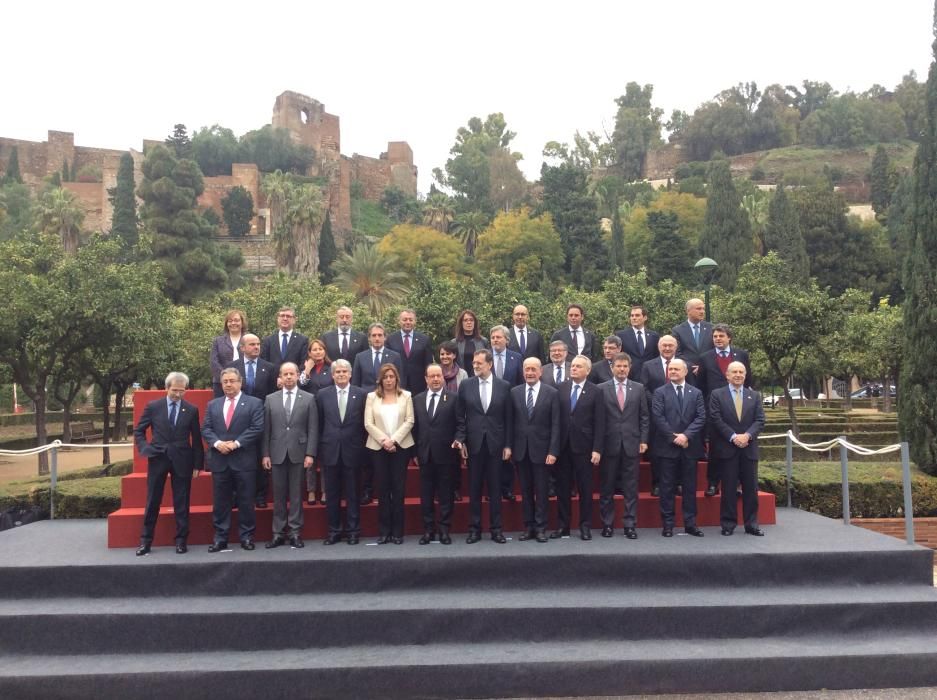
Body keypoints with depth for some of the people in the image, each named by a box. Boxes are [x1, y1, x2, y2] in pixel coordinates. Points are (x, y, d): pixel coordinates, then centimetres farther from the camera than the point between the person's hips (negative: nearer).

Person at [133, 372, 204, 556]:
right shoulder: (153, 407, 0)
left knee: (181, 503, 5)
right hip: (157, 459, 0)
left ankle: (181, 540, 13)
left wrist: (197, 464, 1)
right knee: (152, 502, 6)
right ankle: (145, 540, 15)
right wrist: (145, 449, -6)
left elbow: (196, 439, 4)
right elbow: (138, 431, 9)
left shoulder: (191, 410, 1)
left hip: (182, 461, 0)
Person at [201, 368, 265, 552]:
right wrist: (217, 443, -11)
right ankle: (220, 538, 14)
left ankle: (246, 536, 12)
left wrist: (236, 443, -15)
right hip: (219, 461, 3)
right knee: (220, 502, 7)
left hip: (244, 460, -3)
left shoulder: (254, 403, 1)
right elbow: (206, 428, 8)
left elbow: (257, 428, -8)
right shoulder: (213, 404, 14)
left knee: (246, 502, 3)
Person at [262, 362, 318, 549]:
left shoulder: (308, 399, 3)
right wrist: (265, 454, 0)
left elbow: (313, 429, 0)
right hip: (277, 454, 1)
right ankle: (278, 533, 12)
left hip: (298, 453, -1)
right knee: (279, 495, 6)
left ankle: (295, 532, 9)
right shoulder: (270, 399, 8)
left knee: (296, 494, 3)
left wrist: (310, 454, -7)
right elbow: (266, 429, 6)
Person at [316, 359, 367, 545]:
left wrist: (363, 449, 0)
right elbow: (319, 423, 8)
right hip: (330, 451, 1)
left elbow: (365, 423, 2)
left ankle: (353, 531, 15)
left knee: (352, 493, 6)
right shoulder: (322, 394, 4)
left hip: (352, 451, -1)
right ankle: (334, 531, 18)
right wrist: (320, 447, 6)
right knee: (332, 494, 8)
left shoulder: (361, 394, 0)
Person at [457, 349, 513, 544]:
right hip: (474, 443, 1)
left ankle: (496, 528, 14)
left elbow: (509, 418, 3)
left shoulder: (504, 386, 1)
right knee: (474, 488, 6)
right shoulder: (465, 385, 2)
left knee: (495, 488, 5)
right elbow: (461, 416, 5)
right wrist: (461, 440, -3)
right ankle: (474, 528, 15)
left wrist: (508, 445, 0)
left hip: (495, 443, 0)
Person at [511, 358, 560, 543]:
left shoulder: (552, 393, -2)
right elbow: (511, 422, 6)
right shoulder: (514, 392, 5)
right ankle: (528, 526, 17)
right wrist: (509, 446, 0)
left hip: (540, 448, -2)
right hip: (521, 449, 2)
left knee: (541, 490, 3)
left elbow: (555, 424, -5)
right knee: (526, 490, 9)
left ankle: (540, 527, 12)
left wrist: (553, 451, -10)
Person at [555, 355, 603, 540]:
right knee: (562, 488, 8)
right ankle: (562, 525, 17)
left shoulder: (595, 392, -1)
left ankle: (585, 526, 15)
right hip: (562, 445, 2)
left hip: (583, 447, -2)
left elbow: (599, 423, -3)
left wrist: (597, 449, -9)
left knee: (585, 488, 5)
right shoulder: (560, 389, 5)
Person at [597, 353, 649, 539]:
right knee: (607, 487, 6)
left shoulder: (638, 388, 8)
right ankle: (607, 524, 16)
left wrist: (643, 440, 1)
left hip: (631, 444, 1)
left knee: (631, 488, 5)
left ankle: (630, 525, 12)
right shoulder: (602, 389, 1)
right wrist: (599, 443, -4)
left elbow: (644, 417, 9)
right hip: (609, 445, -1)